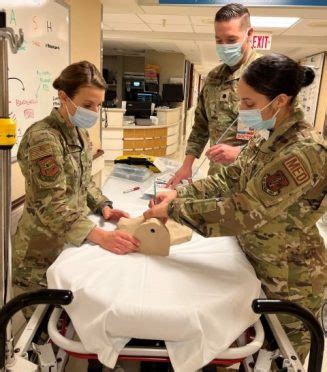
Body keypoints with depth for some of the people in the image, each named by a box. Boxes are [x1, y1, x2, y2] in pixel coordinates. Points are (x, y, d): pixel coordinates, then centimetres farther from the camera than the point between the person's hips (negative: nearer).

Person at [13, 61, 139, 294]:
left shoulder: (79, 132, 4)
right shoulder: (43, 137, -23)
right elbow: (51, 206, -28)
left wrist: (103, 206, -4)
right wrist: (101, 236, -36)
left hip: (72, 240, 8)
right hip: (44, 249, -7)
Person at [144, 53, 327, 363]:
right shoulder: (268, 134, -3)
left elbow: (241, 212, -32)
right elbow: (230, 178, 4)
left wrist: (173, 209, -24)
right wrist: (181, 193, -8)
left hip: (289, 280, -7)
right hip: (257, 261, 8)